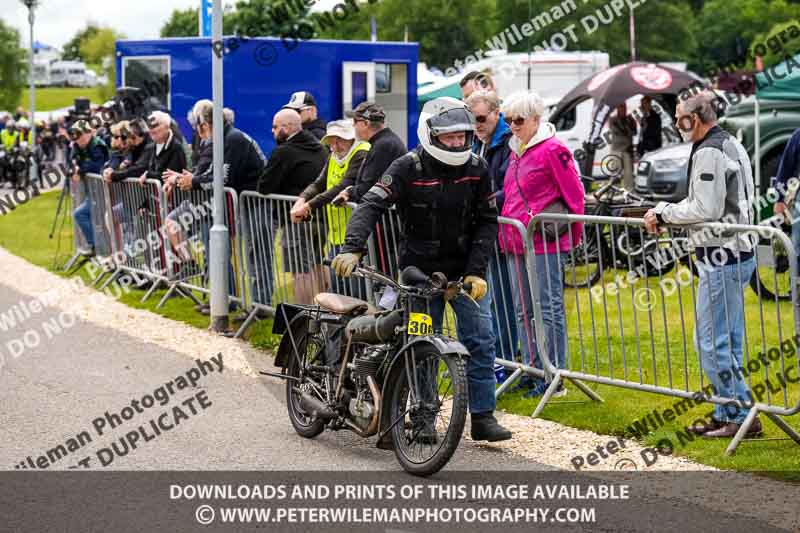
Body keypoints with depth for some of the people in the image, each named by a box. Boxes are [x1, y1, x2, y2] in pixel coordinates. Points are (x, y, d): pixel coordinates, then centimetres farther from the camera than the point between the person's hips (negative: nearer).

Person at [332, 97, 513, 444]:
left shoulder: (477, 169, -2)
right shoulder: (409, 168, -12)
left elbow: (487, 221, 1)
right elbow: (372, 204, -20)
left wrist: (477, 270, -8)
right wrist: (353, 248, -35)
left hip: (464, 269, 2)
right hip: (420, 271, -2)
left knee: (480, 340, -2)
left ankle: (483, 416, 5)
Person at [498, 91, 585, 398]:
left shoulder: (552, 150, -10)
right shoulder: (516, 151, 16)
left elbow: (575, 195, -8)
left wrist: (573, 237, -2)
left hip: (545, 243, -9)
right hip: (516, 242, 9)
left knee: (549, 309, -5)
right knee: (523, 310, 12)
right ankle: (531, 370, 20)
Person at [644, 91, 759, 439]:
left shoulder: (709, 153, -16)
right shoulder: (732, 145, 16)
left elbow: (705, 210, -21)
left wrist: (663, 213, -10)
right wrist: (666, 213, 10)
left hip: (721, 258, -11)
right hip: (737, 254, 11)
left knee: (711, 343, -6)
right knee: (727, 343, 15)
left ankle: (742, 416, -3)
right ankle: (727, 413, 21)